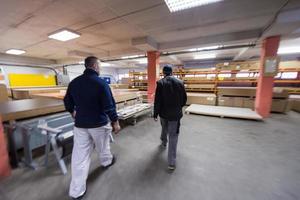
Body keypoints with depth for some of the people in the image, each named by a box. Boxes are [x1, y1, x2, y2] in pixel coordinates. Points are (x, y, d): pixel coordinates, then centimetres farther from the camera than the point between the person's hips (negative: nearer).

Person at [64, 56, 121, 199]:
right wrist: (115, 122, -10)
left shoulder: (74, 82, 1)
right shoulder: (101, 83, -17)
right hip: (99, 123, -4)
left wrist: (73, 112, 31)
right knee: (102, 146, 23)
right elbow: (109, 105, -20)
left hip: (80, 124, 4)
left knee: (80, 156, 11)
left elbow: (67, 102, 12)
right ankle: (106, 162, 51)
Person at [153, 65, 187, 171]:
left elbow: (157, 100, -11)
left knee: (164, 129, 27)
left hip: (163, 112, 0)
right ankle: (171, 162, 8)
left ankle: (163, 142, 54)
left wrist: (155, 114, -2)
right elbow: (184, 99, 3)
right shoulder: (180, 82, -3)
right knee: (173, 135, 5)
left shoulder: (160, 83, -9)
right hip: (175, 113, 0)